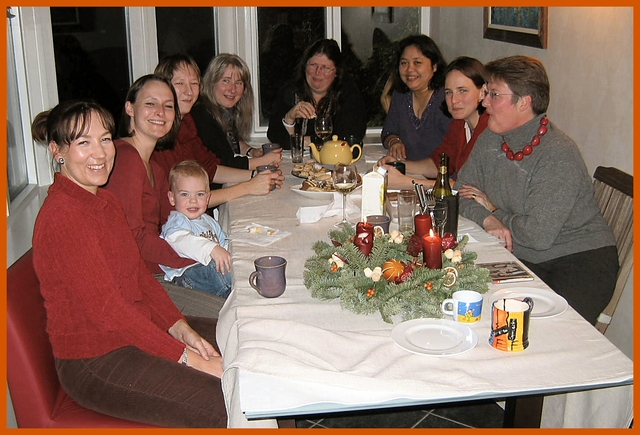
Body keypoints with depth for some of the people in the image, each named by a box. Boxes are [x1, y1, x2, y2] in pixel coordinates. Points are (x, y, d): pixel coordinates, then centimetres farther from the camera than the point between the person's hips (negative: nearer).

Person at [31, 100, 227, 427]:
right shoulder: (61, 216, -22)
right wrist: (189, 357, -22)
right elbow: (107, 309, -24)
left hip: (137, 330, 9)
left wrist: (181, 328, -5)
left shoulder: (106, 201, 9)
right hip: (94, 363, -9)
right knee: (225, 406, -21)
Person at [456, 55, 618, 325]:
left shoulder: (559, 155, -21)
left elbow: (538, 234, -25)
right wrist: (488, 220, -14)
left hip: (580, 261, -6)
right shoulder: (490, 139, 3)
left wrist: (495, 210, -8)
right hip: (523, 259, 6)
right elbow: (462, 190, 7)